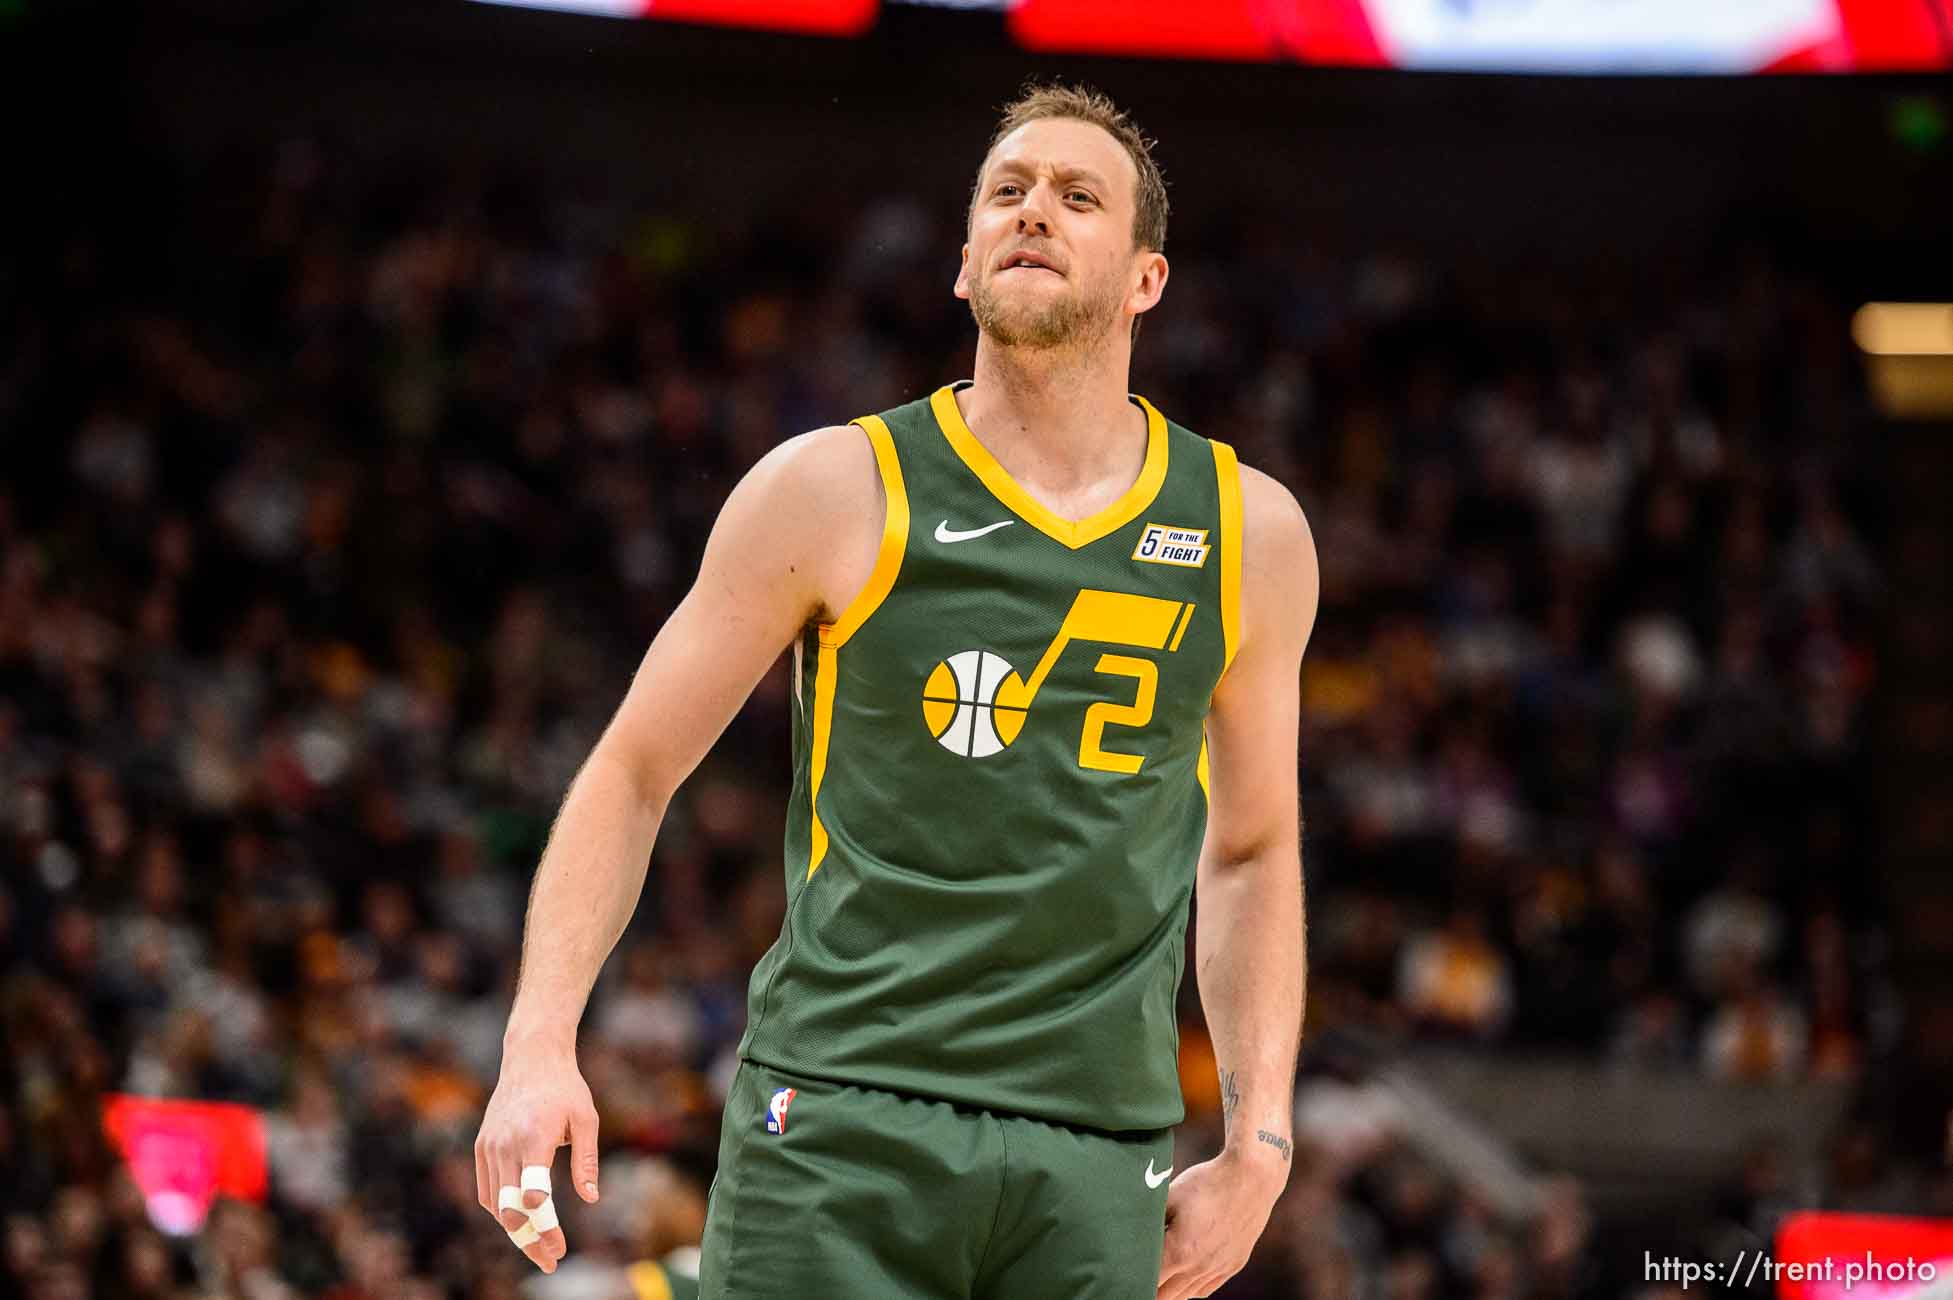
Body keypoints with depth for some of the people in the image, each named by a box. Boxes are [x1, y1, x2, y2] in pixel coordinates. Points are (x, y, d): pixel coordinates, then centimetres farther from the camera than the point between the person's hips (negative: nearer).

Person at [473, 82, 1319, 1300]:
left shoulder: (1250, 534, 11)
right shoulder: (837, 491, 2)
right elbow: (631, 775, 6)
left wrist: (1258, 1146, 13)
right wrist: (540, 1043, -7)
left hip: (1096, 1160, 3)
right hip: (838, 1116, -2)